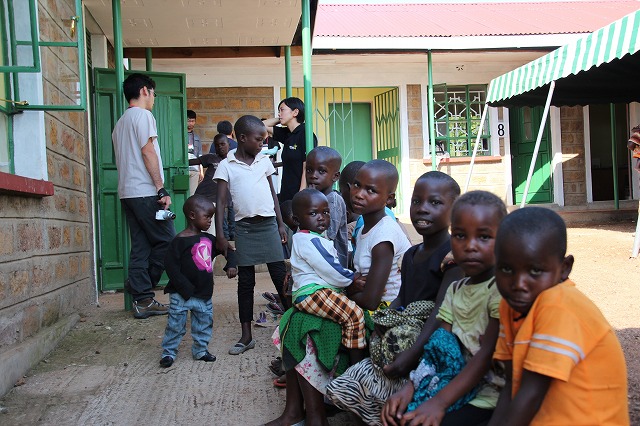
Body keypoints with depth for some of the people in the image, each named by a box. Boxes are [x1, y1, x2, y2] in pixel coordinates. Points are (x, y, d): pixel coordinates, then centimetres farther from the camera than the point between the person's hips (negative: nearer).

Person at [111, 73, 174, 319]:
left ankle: (142, 301, 6)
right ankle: (139, 286, 2)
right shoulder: (142, 115, -4)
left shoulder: (120, 122, 22)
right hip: (145, 192, -9)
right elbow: (148, 153, -13)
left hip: (127, 193, 9)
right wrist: (162, 190, -15)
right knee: (167, 241, -1)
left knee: (141, 247, 7)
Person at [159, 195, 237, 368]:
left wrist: (231, 264, -3)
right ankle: (168, 352, 19)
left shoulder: (208, 239, 6)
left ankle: (200, 350, 30)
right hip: (182, 295, -6)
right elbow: (171, 264, -17)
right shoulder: (180, 240, -15)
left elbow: (227, 249, 17)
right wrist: (185, 288, -20)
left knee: (204, 323, 14)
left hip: (204, 293, 7)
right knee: (175, 325, 3)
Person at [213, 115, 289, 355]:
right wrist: (219, 235, -9)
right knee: (245, 281, 6)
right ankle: (246, 335, 14)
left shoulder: (264, 161, 8)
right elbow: (220, 202, -3)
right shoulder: (226, 166, -1)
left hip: (268, 225, 2)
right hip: (245, 227, -2)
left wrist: (280, 225, 11)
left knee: (281, 276, 1)